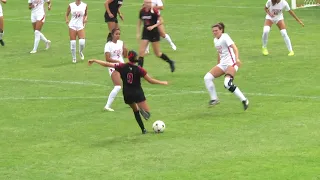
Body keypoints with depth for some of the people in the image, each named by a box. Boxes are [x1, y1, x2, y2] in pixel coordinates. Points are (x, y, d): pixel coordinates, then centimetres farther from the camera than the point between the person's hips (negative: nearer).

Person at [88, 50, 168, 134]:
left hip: (127, 94, 3)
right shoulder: (139, 69, -12)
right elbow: (150, 80, -9)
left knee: (135, 111, 26)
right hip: (138, 93, -3)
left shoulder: (122, 67, -7)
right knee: (147, 113, -5)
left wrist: (94, 60, 10)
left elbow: (107, 64, -2)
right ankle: (142, 110, -39)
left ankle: (143, 129, 21)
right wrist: (162, 83, 5)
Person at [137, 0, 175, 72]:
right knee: (141, 52, -7)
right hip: (145, 33, 4)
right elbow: (139, 22, 13)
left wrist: (153, 26, -22)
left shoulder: (154, 11, -13)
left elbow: (161, 21, -9)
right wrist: (138, 33, 7)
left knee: (157, 53, 4)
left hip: (154, 33, -4)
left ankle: (170, 62, 27)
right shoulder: (142, 11, 0)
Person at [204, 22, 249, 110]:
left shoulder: (225, 37, -11)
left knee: (227, 84, -27)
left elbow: (234, 47, -24)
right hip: (222, 64, 8)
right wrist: (218, 64, 30)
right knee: (207, 78, -5)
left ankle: (244, 100, -14)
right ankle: (214, 99, 6)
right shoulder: (215, 40, 14)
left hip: (231, 63, -8)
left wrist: (237, 58, -39)